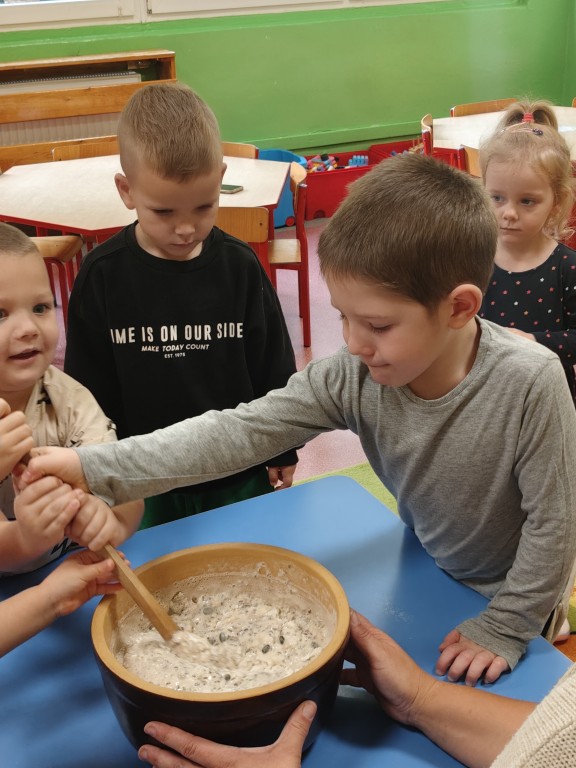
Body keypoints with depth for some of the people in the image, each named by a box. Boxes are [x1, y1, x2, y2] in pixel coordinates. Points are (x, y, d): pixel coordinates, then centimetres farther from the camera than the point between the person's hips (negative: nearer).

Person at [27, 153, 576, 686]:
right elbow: (242, 431, -28)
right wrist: (93, 468, -35)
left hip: (512, 592, -3)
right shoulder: (353, 376, -24)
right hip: (424, 569, 4)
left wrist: (504, 629, -16)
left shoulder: (530, 382, -34)